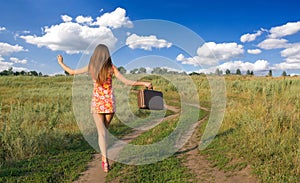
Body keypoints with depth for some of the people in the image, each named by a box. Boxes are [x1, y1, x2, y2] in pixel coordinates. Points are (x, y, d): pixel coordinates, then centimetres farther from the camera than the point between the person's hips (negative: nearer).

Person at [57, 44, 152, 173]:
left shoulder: (91, 67, -3)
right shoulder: (111, 68, -6)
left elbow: (72, 72, 6)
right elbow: (127, 82, -12)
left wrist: (60, 62, 22)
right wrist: (144, 83, -5)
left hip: (97, 103, 0)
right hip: (109, 103, 0)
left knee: (101, 132, 4)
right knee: (105, 129, 20)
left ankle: (105, 160, -3)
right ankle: (104, 156, 28)